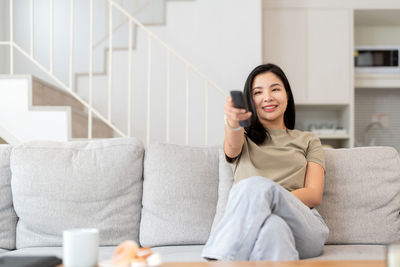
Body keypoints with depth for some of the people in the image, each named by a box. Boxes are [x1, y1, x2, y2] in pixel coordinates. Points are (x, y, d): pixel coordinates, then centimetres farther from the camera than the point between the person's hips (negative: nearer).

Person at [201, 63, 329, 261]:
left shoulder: (308, 140, 26)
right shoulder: (245, 137, 25)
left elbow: (315, 195, 10)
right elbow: (232, 148, -3)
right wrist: (232, 121, -30)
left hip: (301, 225, 0)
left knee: (255, 185, -34)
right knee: (272, 225, -40)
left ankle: (218, 259, -46)